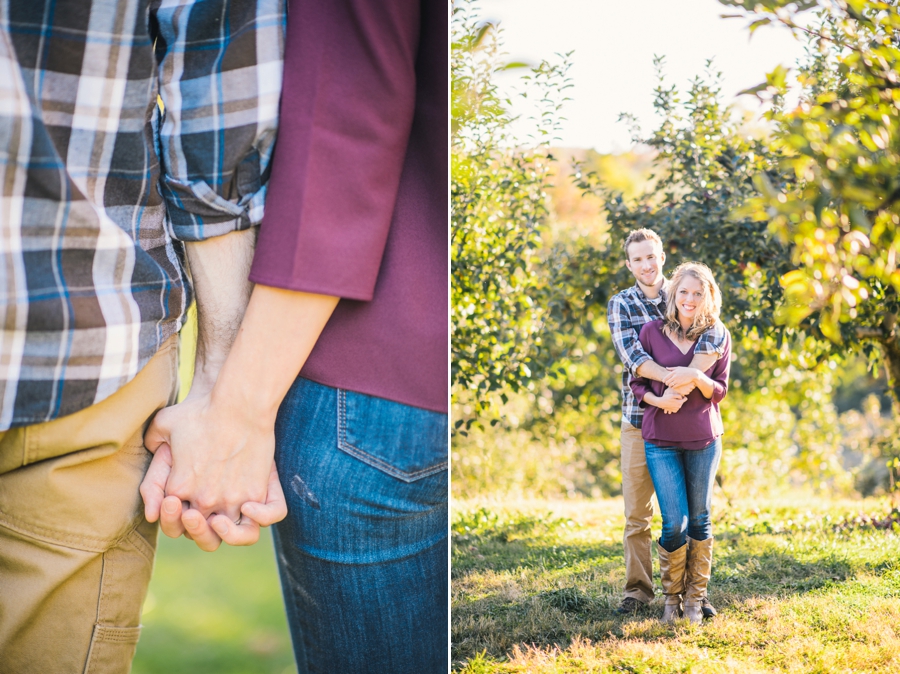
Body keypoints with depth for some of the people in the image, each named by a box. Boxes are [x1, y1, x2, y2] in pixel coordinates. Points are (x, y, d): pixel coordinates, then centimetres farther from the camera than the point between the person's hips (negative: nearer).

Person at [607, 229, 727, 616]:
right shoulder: (621, 305, 4)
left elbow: (715, 336, -14)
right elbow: (631, 354, -13)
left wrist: (691, 374, -32)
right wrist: (670, 378, -30)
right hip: (640, 420, 0)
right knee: (637, 513, 2)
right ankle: (637, 590, 12)